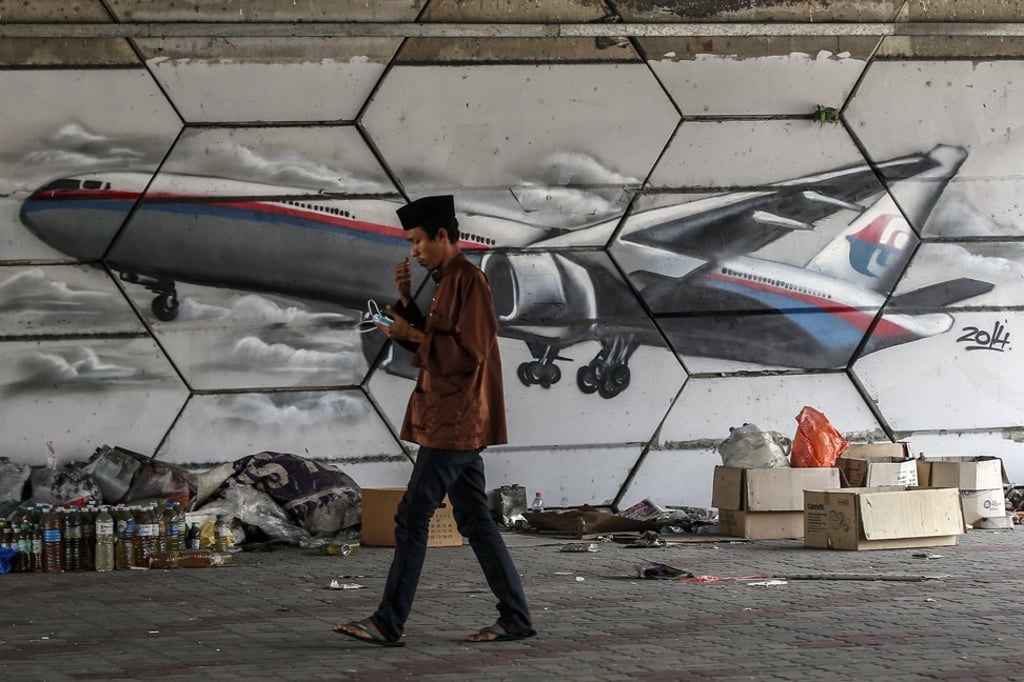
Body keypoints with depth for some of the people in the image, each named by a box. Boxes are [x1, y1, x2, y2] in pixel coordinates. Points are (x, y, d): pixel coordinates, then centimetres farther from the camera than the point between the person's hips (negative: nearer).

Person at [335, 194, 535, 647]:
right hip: (458, 423, 10)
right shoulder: (447, 282, 17)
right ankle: (515, 618, 13)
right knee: (475, 521, 11)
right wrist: (406, 303, 8)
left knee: (412, 518, -8)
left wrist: (411, 334, -16)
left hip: (453, 423, -10)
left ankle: (389, 625, -6)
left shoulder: (469, 280, -14)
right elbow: (431, 344, 21)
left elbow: (468, 353, -21)